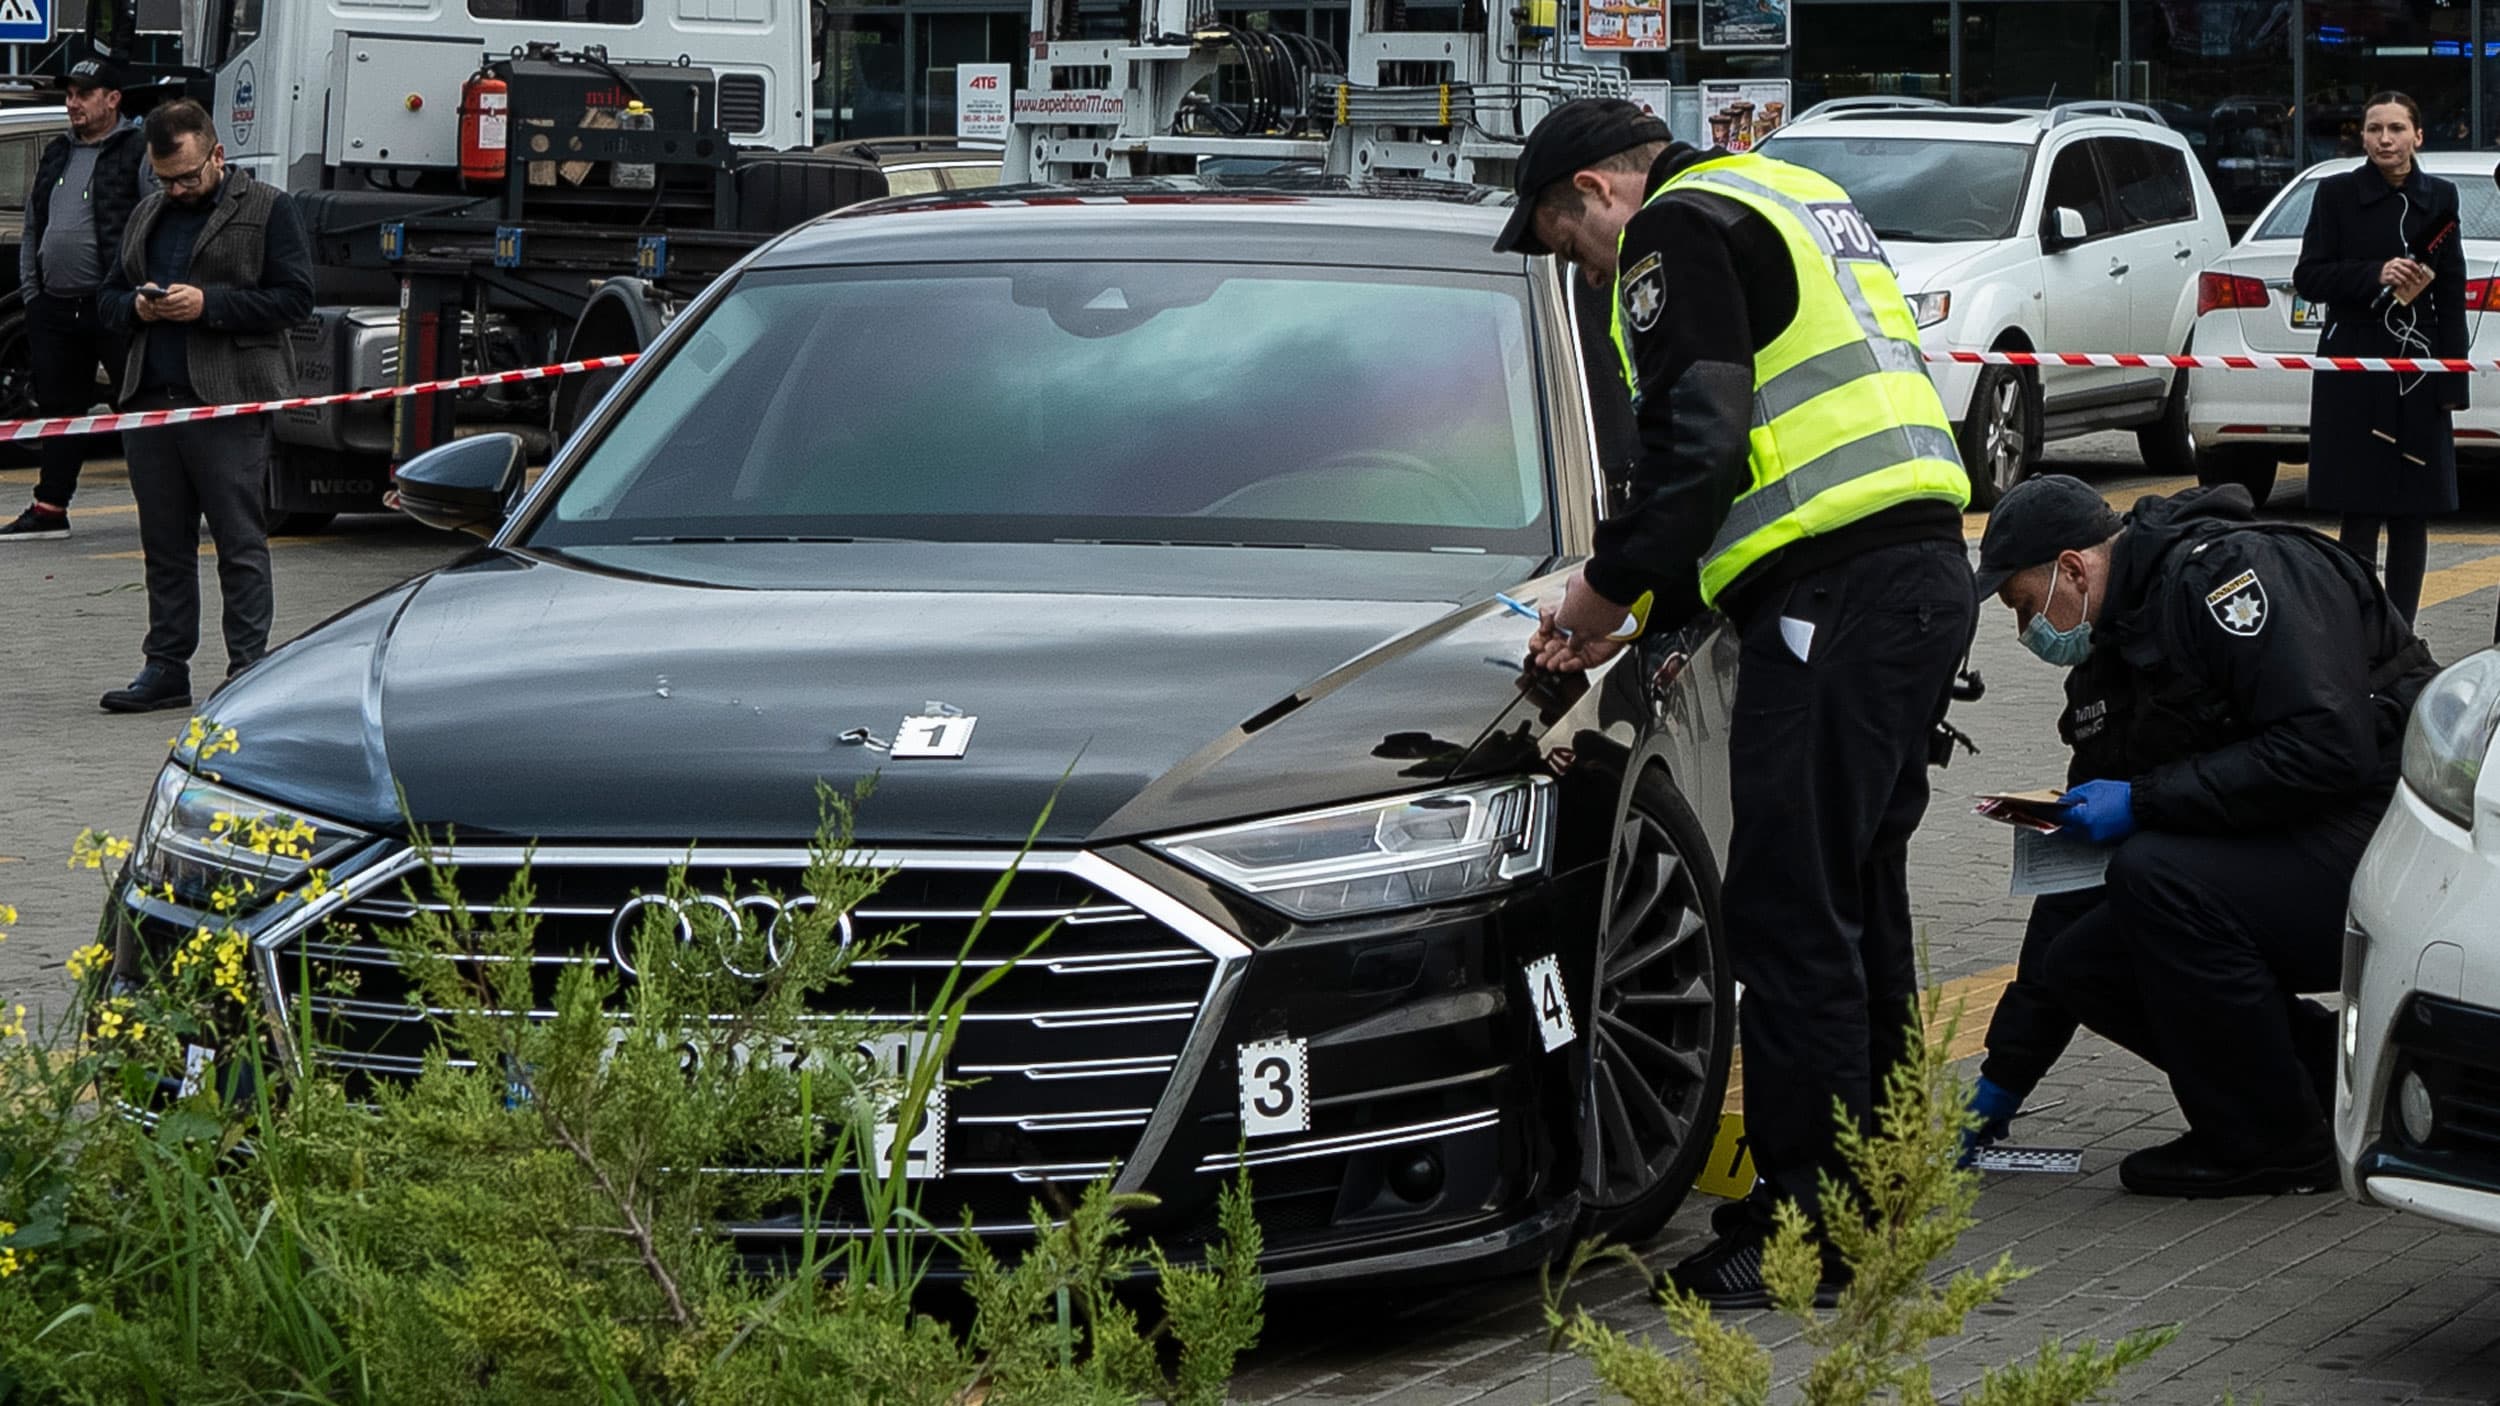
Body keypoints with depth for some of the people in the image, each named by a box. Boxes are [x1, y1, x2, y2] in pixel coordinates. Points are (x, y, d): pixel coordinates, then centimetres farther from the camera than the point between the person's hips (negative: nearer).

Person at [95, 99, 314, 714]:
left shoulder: (268, 210, 2)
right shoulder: (147, 215, 20)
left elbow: (294, 298, -7)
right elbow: (107, 299, 25)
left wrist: (207, 304, -14)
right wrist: (136, 307, 0)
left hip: (228, 405, -6)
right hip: (150, 402, 6)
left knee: (240, 542, -5)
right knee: (164, 543, 8)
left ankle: (248, 667, -3)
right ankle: (166, 667, 13)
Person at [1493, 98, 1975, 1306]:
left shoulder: (1677, 230, -3)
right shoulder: (1798, 201, 27)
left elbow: (1696, 445, -14)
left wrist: (1608, 589, -1)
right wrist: (1660, 603, 24)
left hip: (1833, 595, -10)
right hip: (1927, 564, 10)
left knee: (1792, 912, -8)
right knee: (1859, 898, 17)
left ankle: (1806, 1220, -8)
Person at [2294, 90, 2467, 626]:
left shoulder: (2439, 198, 7)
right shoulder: (2337, 194, 2)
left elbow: (2453, 295, 7)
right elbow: (2307, 278, -2)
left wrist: (2452, 381, 0)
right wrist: (2376, 275, -18)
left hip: (2418, 376, 2)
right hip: (2354, 375, -2)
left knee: (2412, 513, 3)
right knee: (2361, 511, -4)